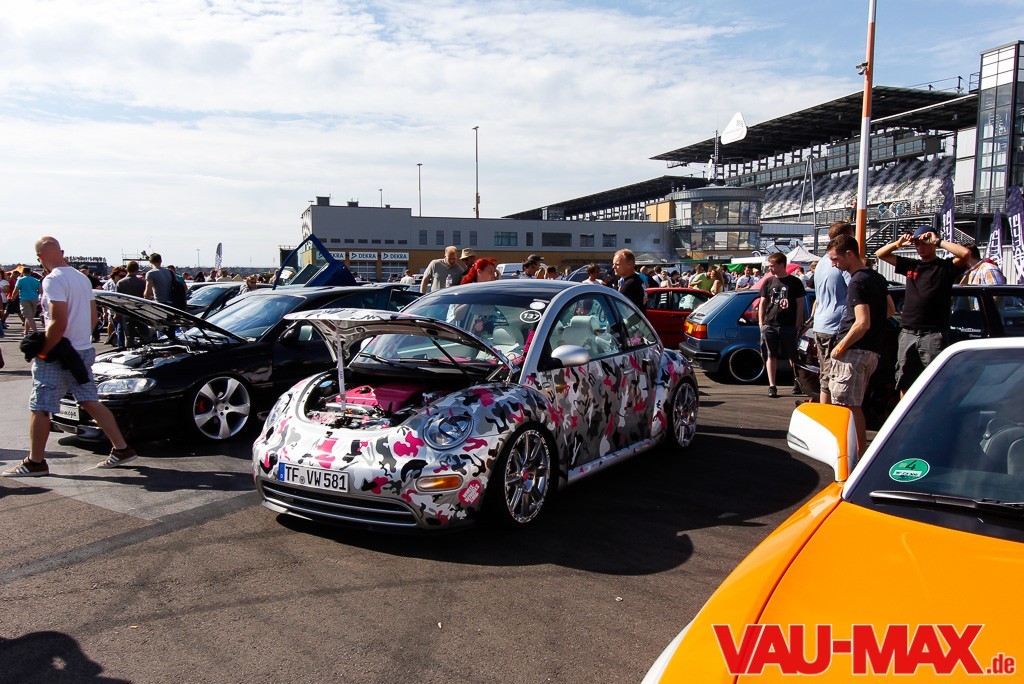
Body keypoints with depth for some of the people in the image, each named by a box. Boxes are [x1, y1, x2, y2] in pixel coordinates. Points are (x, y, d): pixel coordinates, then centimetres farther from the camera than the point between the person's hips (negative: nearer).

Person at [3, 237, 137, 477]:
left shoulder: (53, 280, -16)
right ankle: (121, 449, 11)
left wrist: (42, 351, -15)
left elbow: (58, 323, -23)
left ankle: (35, 462, 10)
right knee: (91, 403, 12)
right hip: (83, 351, 8)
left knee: (39, 409, 3)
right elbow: (93, 318, 17)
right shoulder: (82, 278, 11)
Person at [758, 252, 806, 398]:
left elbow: (800, 305, 3)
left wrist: (798, 325, -3)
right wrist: (761, 323, 5)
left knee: (793, 356, 6)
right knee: (771, 355, 2)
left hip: (789, 326, -2)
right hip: (769, 325, 2)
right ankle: (772, 386, 6)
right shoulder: (768, 282, 9)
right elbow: (763, 303, 13)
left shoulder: (795, 282, 1)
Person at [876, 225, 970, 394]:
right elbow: (880, 253, 20)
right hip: (908, 334, 5)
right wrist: (899, 243, 4)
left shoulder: (945, 266, 3)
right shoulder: (911, 265, 16)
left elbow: (965, 253, -17)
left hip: (933, 335, -5)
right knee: (904, 384, 10)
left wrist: (938, 241, -9)